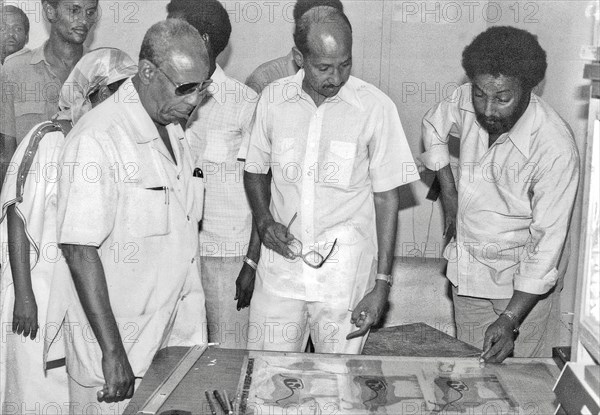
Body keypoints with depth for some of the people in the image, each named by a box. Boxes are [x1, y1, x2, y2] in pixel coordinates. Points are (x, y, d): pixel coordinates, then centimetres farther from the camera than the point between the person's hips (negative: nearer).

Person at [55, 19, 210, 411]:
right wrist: (112, 351, -22)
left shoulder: (173, 130, 9)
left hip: (180, 334, 8)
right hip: (122, 338, -7)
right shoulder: (97, 140, -18)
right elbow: (80, 250, -21)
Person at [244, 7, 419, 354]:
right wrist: (265, 221, -4)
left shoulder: (375, 107, -7)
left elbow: (386, 198, -3)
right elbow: (255, 170, 15)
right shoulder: (273, 99, 1)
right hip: (280, 264, 2)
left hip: (344, 273, -2)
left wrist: (382, 284, -5)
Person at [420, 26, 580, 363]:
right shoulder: (467, 103, -12)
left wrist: (510, 319, -29)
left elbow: (548, 240, -25)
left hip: (523, 282, -5)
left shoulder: (556, 148, -28)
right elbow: (434, 124, 14)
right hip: (467, 270, 5)